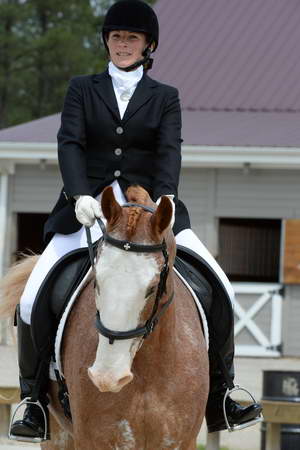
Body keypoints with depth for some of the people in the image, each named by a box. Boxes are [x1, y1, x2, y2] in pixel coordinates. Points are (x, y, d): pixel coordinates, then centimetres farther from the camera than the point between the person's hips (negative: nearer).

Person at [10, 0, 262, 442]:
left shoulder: (165, 97, 10)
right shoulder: (83, 89, 10)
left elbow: (170, 152, -5)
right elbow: (69, 143, -4)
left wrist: (164, 198, -26)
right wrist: (80, 195, -23)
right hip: (87, 207, 0)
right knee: (32, 301, -15)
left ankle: (218, 398, -2)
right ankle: (34, 402, 0)